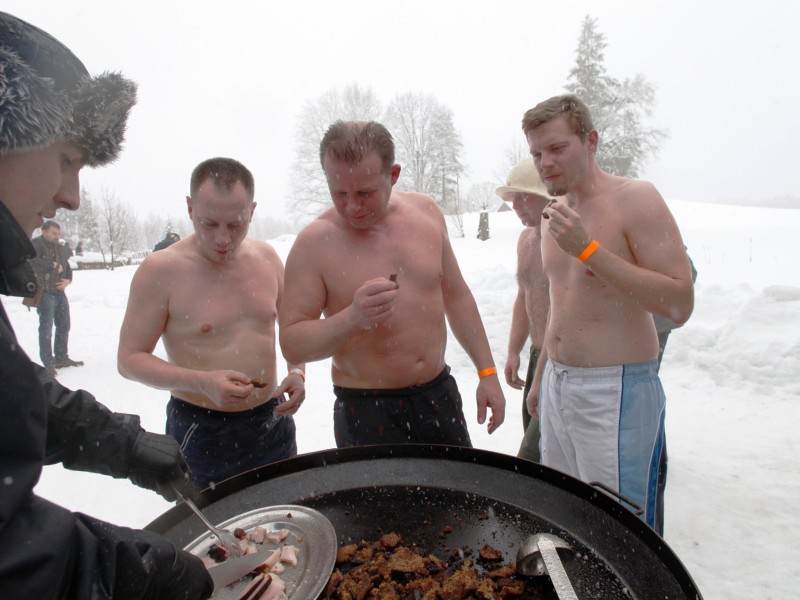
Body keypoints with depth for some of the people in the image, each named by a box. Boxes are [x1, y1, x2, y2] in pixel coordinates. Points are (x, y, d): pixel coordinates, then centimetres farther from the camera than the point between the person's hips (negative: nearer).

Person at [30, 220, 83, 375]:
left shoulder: (59, 247, 16)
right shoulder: (36, 244, -7)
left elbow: (67, 267, 21)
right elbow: (33, 262, -25)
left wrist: (68, 280, 1)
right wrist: (54, 265, -16)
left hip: (60, 293, 8)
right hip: (45, 294, -8)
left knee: (64, 326, 13)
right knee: (46, 328, -7)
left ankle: (62, 358, 25)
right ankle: (48, 364, -4)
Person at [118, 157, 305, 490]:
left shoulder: (266, 256, 0)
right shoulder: (160, 270, -13)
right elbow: (129, 358, -9)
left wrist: (297, 372, -7)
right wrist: (202, 382, -23)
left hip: (272, 422, 5)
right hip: (201, 433, -4)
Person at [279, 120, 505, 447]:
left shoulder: (425, 210, -1)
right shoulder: (314, 242, -13)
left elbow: (456, 296, 9)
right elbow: (292, 344, -12)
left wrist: (487, 372, 8)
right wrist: (351, 318, -30)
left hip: (439, 395, 4)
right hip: (366, 412, -4)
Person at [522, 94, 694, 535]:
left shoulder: (635, 199, -11)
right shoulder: (554, 215, 12)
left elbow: (680, 304, -18)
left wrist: (588, 249, -22)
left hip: (617, 391, -7)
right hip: (557, 385, 7)